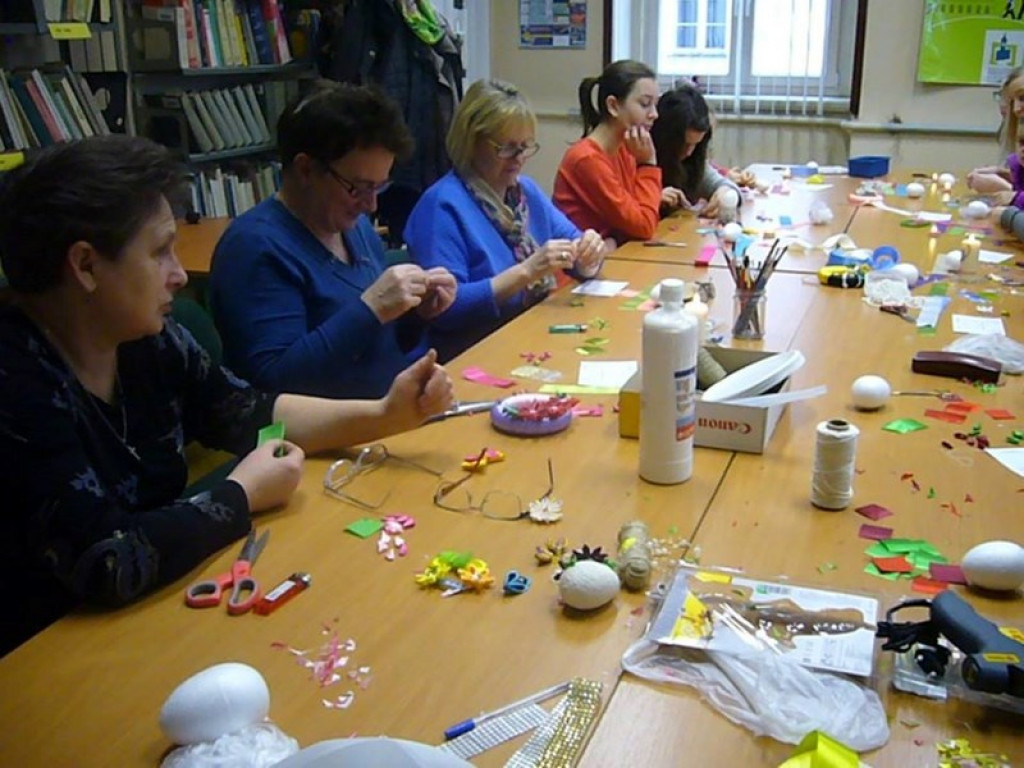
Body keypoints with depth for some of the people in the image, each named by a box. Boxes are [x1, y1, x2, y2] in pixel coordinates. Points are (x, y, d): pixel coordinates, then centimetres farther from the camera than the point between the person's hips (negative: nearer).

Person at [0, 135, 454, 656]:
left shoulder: (148, 339, -4)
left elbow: (249, 414, 8)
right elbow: (110, 561, -32)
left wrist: (384, 414, -2)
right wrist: (243, 496, -18)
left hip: (153, 612, 7)